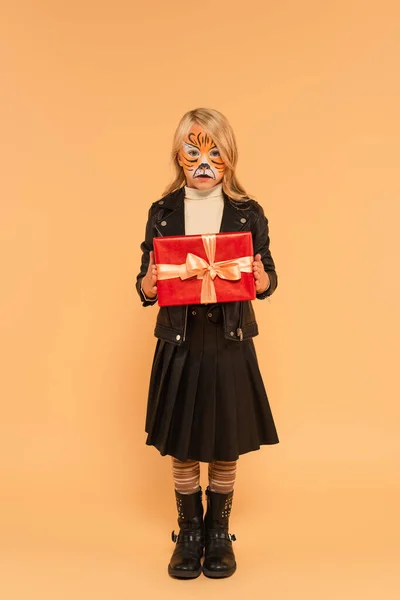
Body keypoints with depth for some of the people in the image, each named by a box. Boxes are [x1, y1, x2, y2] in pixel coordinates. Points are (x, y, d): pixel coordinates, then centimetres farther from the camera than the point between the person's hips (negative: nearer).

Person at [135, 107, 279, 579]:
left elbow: (268, 276, 3)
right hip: (178, 346, 1)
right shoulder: (162, 212, 2)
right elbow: (146, 283, 4)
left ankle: (219, 532, 32)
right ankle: (188, 532, 32)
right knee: (181, 447, 10)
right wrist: (147, 287, -19)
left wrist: (262, 281, -20)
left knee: (226, 447, 11)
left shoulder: (248, 213, 0)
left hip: (230, 348, 0)